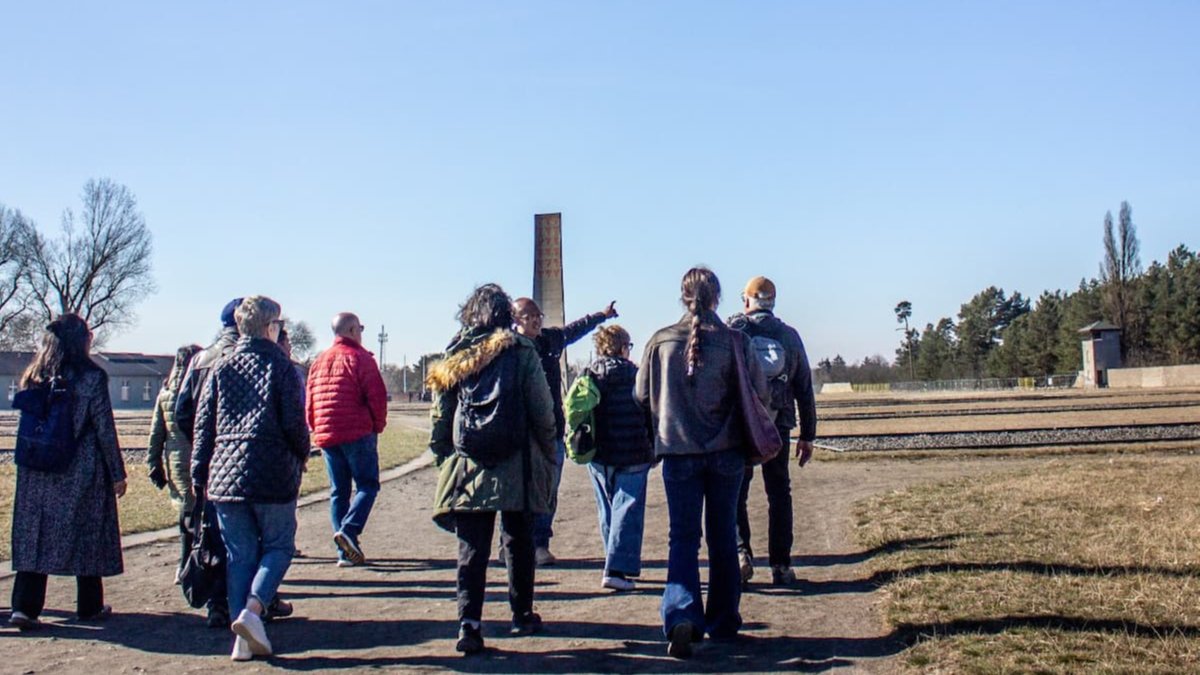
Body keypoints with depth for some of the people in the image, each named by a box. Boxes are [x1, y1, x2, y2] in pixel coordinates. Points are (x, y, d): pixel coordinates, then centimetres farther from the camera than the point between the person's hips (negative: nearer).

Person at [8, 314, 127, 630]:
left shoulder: (33, 377, 5)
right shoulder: (91, 377, -10)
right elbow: (104, 429, -9)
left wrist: (35, 461, 17)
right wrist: (117, 473, -3)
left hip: (37, 473, 4)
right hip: (83, 472, -4)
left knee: (34, 535, 7)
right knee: (87, 536, 7)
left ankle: (24, 607, -1)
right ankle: (89, 606, 17)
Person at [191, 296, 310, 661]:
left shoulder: (221, 368, 9)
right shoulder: (280, 366, -3)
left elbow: (204, 425, 8)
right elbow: (295, 423, -8)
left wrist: (199, 476, 13)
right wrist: (301, 457, 11)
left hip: (226, 475, 4)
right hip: (272, 475, -4)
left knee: (239, 555, 10)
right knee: (278, 546, 10)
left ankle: (244, 638, 8)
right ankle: (252, 610, -11)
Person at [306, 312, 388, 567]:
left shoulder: (319, 362, 15)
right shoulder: (360, 358, -5)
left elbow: (310, 401, 15)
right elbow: (377, 396, -11)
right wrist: (378, 426, 2)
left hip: (326, 437, 6)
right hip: (358, 434, -6)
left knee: (338, 491, 9)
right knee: (367, 485, 2)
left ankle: (345, 552, 7)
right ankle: (349, 529, -20)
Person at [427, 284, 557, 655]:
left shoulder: (454, 355, 4)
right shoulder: (522, 351, -1)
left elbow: (441, 413, 5)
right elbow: (542, 411, -3)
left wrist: (444, 457, 12)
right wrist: (548, 458, 6)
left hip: (467, 467, 1)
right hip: (516, 467, -1)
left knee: (471, 547, 3)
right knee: (518, 541, 13)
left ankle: (469, 623, -6)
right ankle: (522, 615, 24)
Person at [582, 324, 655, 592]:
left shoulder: (587, 377, 5)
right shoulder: (634, 375, -8)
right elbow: (649, 415, -6)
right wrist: (653, 449, 3)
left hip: (597, 457, 5)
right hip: (632, 457, -5)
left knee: (607, 512, 15)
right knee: (627, 512, -2)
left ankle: (617, 562, 22)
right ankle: (617, 569, -10)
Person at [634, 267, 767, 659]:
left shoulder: (661, 341, -4)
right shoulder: (733, 341, -7)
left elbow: (641, 395, 5)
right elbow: (759, 392, -3)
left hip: (678, 452, 0)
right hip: (726, 452, 0)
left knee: (682, 536, 5)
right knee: (722, 536, 13)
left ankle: (681, 614, -15)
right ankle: (723, 622, 22)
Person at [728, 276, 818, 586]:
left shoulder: (732, 329, -1)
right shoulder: (790, 336, 8)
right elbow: (804, 389, 11)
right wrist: (807, 435, 16)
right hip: (778, 427, 2)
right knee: (779, 494, 9)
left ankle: (741, 550, -9)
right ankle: (780, 565, 10)